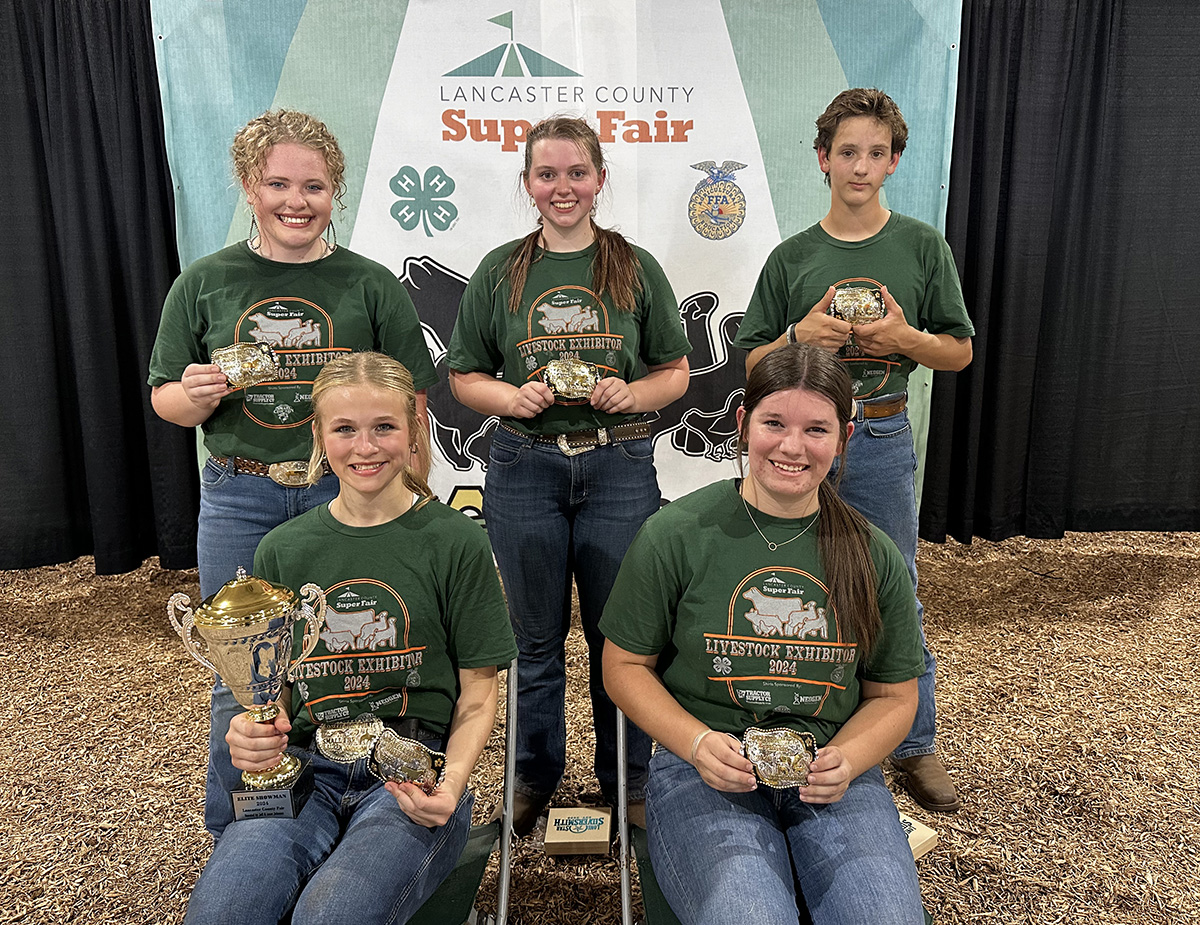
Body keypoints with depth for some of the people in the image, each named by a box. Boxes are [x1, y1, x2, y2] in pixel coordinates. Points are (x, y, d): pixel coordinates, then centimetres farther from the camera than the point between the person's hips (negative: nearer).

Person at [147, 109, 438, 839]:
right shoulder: (205, 283, 6)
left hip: (347, 497, -1)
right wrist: (195, 397, -13)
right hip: (241, 499, 1)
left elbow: (410, 403, 4)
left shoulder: (372, 285, 3)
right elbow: (165, 397, 11)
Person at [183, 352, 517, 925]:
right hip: (302, 770, 3)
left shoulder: (455, 541, 0)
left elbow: (478, 694, 3)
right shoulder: (282, 550, 10)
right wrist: (249, 734, -7)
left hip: (413, 773, -2)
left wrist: (452, 781, -15)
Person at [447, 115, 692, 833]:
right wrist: (512, 396, -12)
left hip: (620, 468, 0)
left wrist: (631, 393, -13)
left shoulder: (637, 269, 4)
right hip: (524, 469, 1)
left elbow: (676, 372, 8)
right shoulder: (499, 272, 5)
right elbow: (464, 376, 8)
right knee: (537, 636, 12)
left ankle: (627, 779, 30)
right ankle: (535, 775, 34)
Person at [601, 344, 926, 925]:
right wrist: (698, 744, -13)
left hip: (832, 773, 3)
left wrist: (846, 760, -9)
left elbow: (894, 695, 11)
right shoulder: (675, 535, -5)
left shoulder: (873, 556, 3)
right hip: (704, 770, -2)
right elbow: (625, 666, 2)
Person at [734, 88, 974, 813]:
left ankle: (916, 745, 26)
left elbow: (960, 351, 7)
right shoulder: (792, 257, 5)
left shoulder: (923, 247, 4)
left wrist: (906, 337, -12)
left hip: (881, 439, 0)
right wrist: (800, 334, -13)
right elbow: (754, 362, 7)